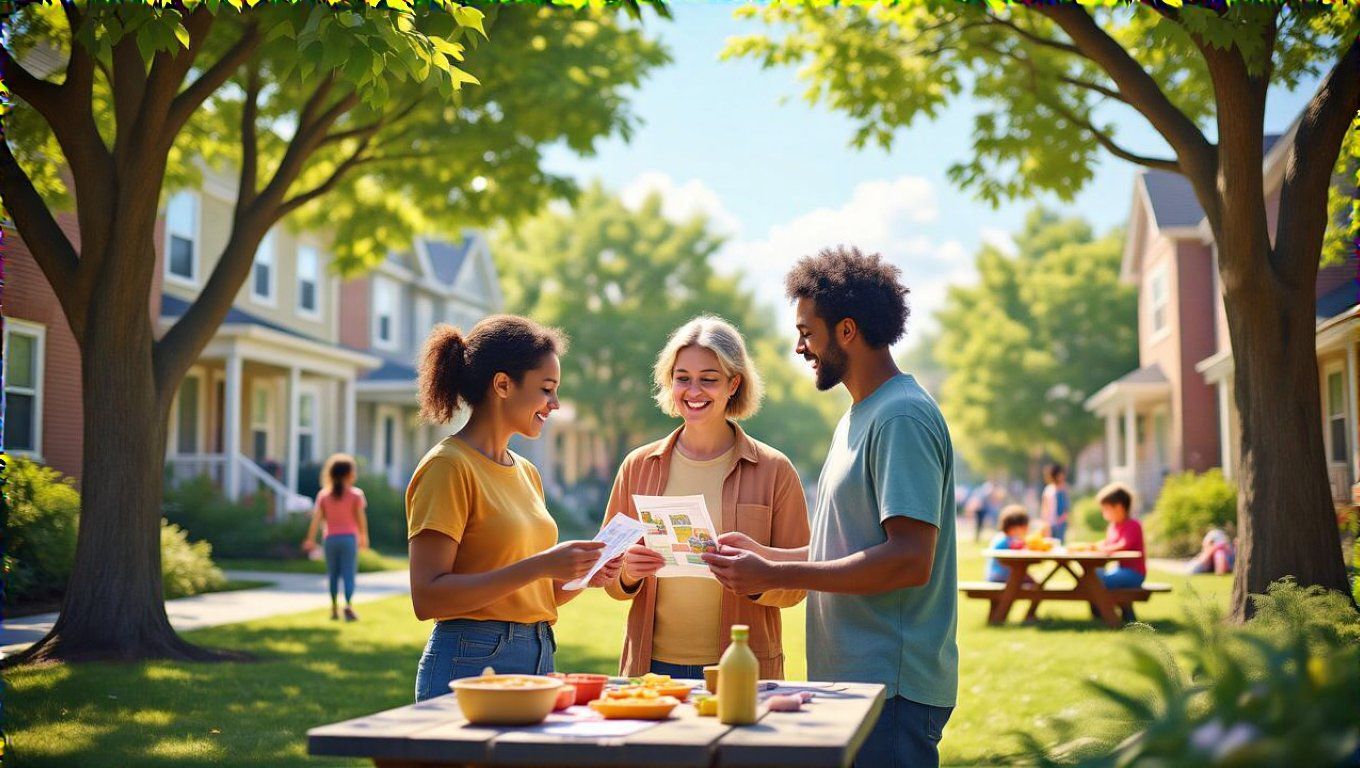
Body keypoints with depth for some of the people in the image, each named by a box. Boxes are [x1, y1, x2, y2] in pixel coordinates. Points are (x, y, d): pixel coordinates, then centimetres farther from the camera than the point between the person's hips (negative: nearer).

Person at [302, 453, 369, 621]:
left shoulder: (324, 494, 4)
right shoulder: (355, 494, -3)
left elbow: (316, 518, -1)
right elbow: (361, 518, -5)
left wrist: (310, 539, 1)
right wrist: (364, 537, 6)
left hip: (330, 538, 3)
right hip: (349, 538, -3)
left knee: (333, 574, 13)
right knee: (349, 574, -4)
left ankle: (334, 609, 13)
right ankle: (348, 605, -22)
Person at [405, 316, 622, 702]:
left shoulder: (527, 472, 14)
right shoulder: (449, 467, -9)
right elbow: (427, 598, -18)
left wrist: (580, 575, 0)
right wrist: (538, 565, -21)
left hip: (539, 660, 7)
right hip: (471, 665, -7)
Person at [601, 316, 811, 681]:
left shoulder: (774, 470, -1)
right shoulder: (638, 466, 5)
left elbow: (796, 585, -1)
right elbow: (610, 577, 11)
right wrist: (628, 574, -11)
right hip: (651, 664, 2)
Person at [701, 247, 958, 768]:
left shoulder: (902, 418, -14)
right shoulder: (858, 417, 18)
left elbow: (909, 560, -22)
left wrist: (774, 577, -19)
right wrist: (764, 553, 10)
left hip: (891, 686, -9)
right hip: (850, 678, 9)